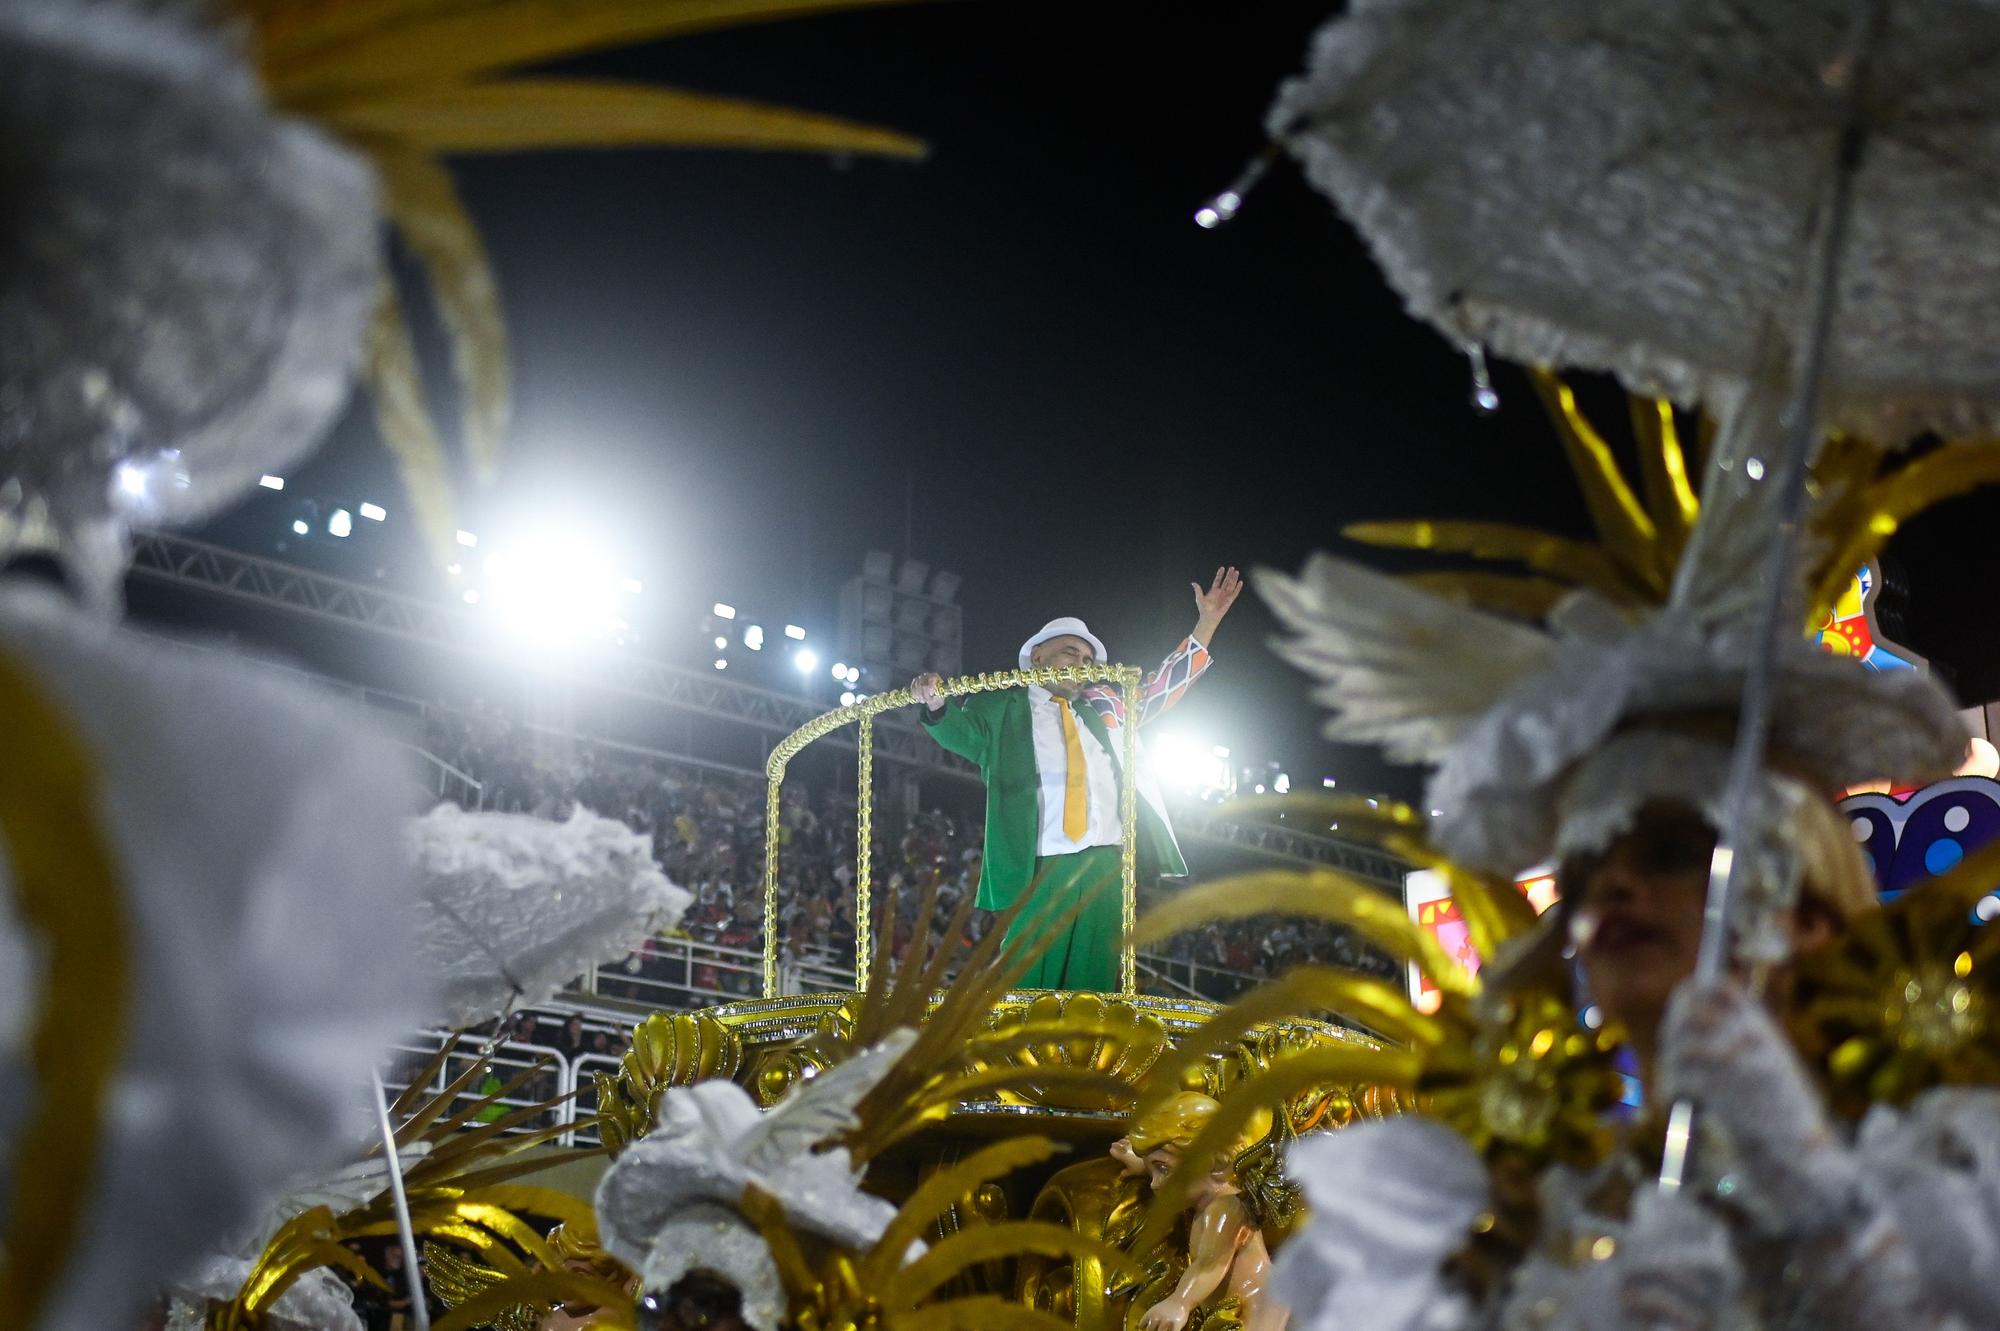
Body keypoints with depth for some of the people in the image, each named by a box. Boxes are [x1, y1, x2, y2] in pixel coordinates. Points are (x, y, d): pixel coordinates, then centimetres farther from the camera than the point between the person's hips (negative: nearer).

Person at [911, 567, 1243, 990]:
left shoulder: (1099, 709, 25)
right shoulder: (1004, 707, 10)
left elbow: (1159, 690, 32)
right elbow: (963, 731, -6)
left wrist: (1206, 625, 30)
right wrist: (937, 703, -28)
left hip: (1106, 866, 5)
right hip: (1042, 871, -5)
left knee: (1093, 982, 2)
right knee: (1029, 987, -8)